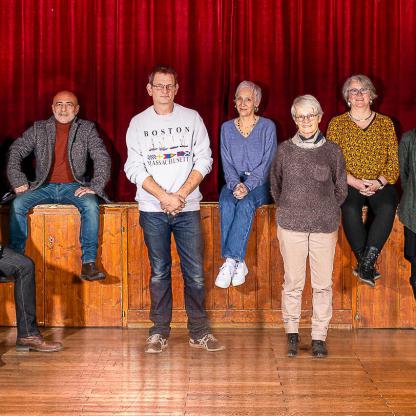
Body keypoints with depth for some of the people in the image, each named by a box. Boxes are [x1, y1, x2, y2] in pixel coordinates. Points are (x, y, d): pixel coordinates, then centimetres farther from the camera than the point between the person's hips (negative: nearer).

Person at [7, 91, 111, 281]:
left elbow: (102, 157, -2)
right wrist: (17, 181, -5)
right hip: (44, 186, 2)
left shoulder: (86, 129, 6)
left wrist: (95, 186, -15)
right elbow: (15, 151, 8)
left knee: (91, 205, -33)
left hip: (74, 186, -1)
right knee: (17, 204, -25)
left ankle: (88, 264, -30)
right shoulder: (39, 128, 10)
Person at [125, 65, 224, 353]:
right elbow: (134, 168, -1)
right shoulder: (138, 123, 6)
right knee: (159, 272, 5)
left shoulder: (192, 118, 6)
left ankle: (199, 332, 10)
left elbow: (204, 160, 1)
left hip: (187, 208, 0)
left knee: (195, 273, 0)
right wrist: (164, 196, -12)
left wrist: (180, 195, -10)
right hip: (153, 210, 0)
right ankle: (160, 332, 14)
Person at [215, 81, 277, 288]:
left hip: (259, 182, -2)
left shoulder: (267, 127, 3)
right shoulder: (227, 128, 11)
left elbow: (267, 162, -5)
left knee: (245, 205, -34)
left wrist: (247, 186, -19)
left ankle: (230, 261, -35)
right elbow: (227, 163, 6)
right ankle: (238, 263, -31)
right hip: (234, 182, 2)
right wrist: (236, 184, -14)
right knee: (226, 205, -31)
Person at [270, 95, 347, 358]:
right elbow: (275, 184, 15)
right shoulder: (285, 150, 3)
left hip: (325, 226, 0)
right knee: (293, 282, 3)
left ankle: (320, 337, 10)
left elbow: (341, 189, 12)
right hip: (291, 225, 0)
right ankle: (292, 334, 16)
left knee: (323, 284, 2)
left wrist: (327, 211, 10)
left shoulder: (332, 150, 3)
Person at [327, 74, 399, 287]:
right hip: (348, 184, -1)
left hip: (380, 184, 1)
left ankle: (365, 263, -27)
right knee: (350, 208, -33)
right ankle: (367, 265, -21)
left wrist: (379, 182, -12)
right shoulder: (337, 123, 8)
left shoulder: (385, 123, 11)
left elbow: (394, 161, 6)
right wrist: (355, 182, -14)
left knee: (387, 208, -32)